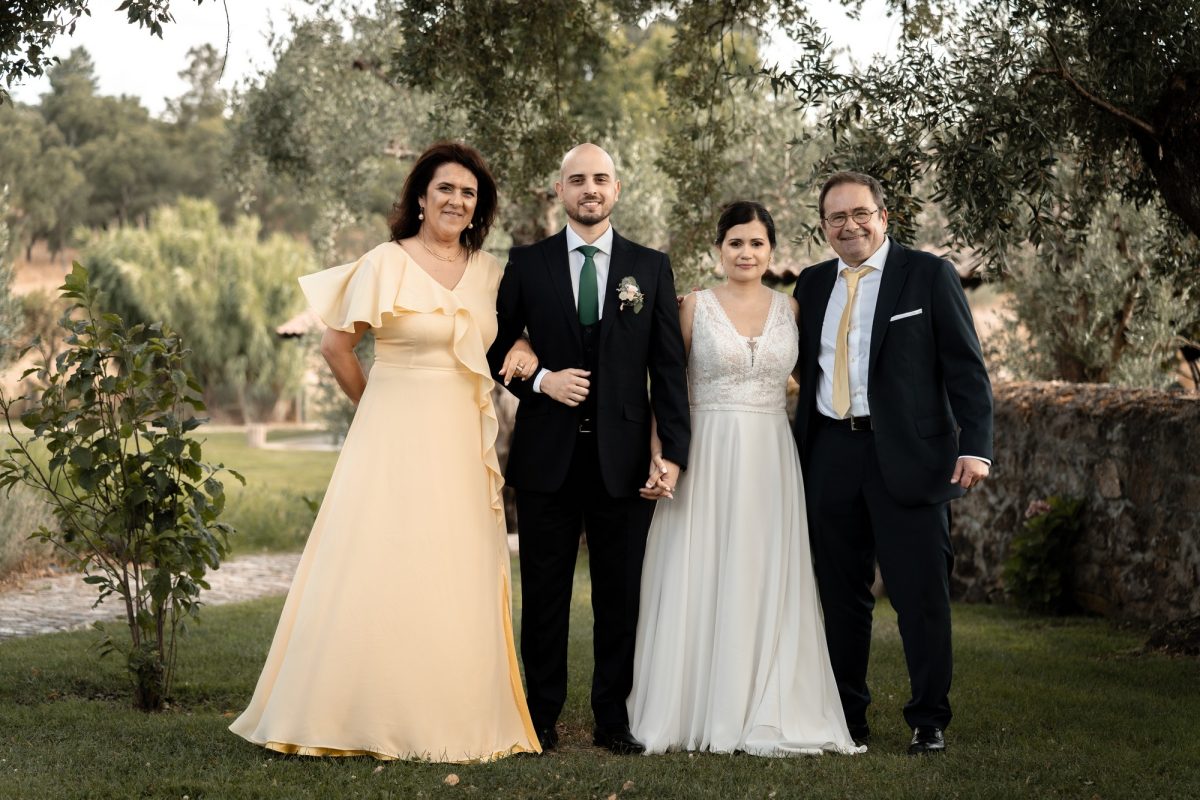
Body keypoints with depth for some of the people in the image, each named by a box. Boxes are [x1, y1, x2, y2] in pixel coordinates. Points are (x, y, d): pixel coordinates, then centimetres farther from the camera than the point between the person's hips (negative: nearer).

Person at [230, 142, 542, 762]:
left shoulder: (488, 271, 9)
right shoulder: (387, 264, -5)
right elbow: (336, 346, -2)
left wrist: (526, 353, 2)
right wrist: (379, 407, 5)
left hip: (464, 448, 5)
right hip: (396, 442, -5)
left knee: (457, 584, 7)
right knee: (379, 573, -2)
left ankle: (453, 715, 17)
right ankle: (365, 715, 7)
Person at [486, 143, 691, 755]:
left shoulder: (651, 267, 6)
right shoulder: (527, 263, 6)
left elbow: (668, 366, 3)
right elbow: (497, 347, 8)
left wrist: (673, 451, -5)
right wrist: (540, 380, -11)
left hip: (622, 458, 0)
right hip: (547, 455, 0)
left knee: (620, 597, 5)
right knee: (544, 594, 6)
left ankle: (613, 720, 15)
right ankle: (542, 716, 16)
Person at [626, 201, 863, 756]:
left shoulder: (790, 309, 8)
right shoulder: (694, 306, 1)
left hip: (771, 460, 2)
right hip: (707, 458, -2)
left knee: (766, 581, 2)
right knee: (701, 580, -1)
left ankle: (765, 715, 8)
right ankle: (694, 710, 7)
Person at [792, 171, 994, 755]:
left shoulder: (928, 275, 0)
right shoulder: (812, 285, 12)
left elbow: (966, 368, -4)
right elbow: (805, 368, 15)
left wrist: (975, 446, -13)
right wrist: (797, 450, 5)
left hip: (907, 456, -4)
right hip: (831, 458, 4)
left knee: (921, 595, -1)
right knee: (841, 595, 10)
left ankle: (929, 722, 10)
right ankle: (846, 717, 20)